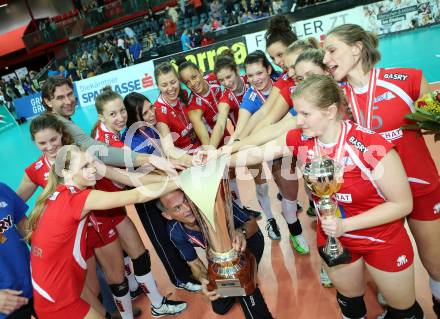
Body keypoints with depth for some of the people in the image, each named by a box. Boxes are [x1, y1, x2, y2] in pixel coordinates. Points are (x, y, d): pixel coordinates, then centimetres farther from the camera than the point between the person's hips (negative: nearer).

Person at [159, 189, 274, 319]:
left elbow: (252, 223, -27)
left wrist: (241, 232, -50)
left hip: (249, 239, -3)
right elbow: (194, 263, -10)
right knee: (220, 307, 5)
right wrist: (203, 279, -33)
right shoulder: (175, 232, -25)